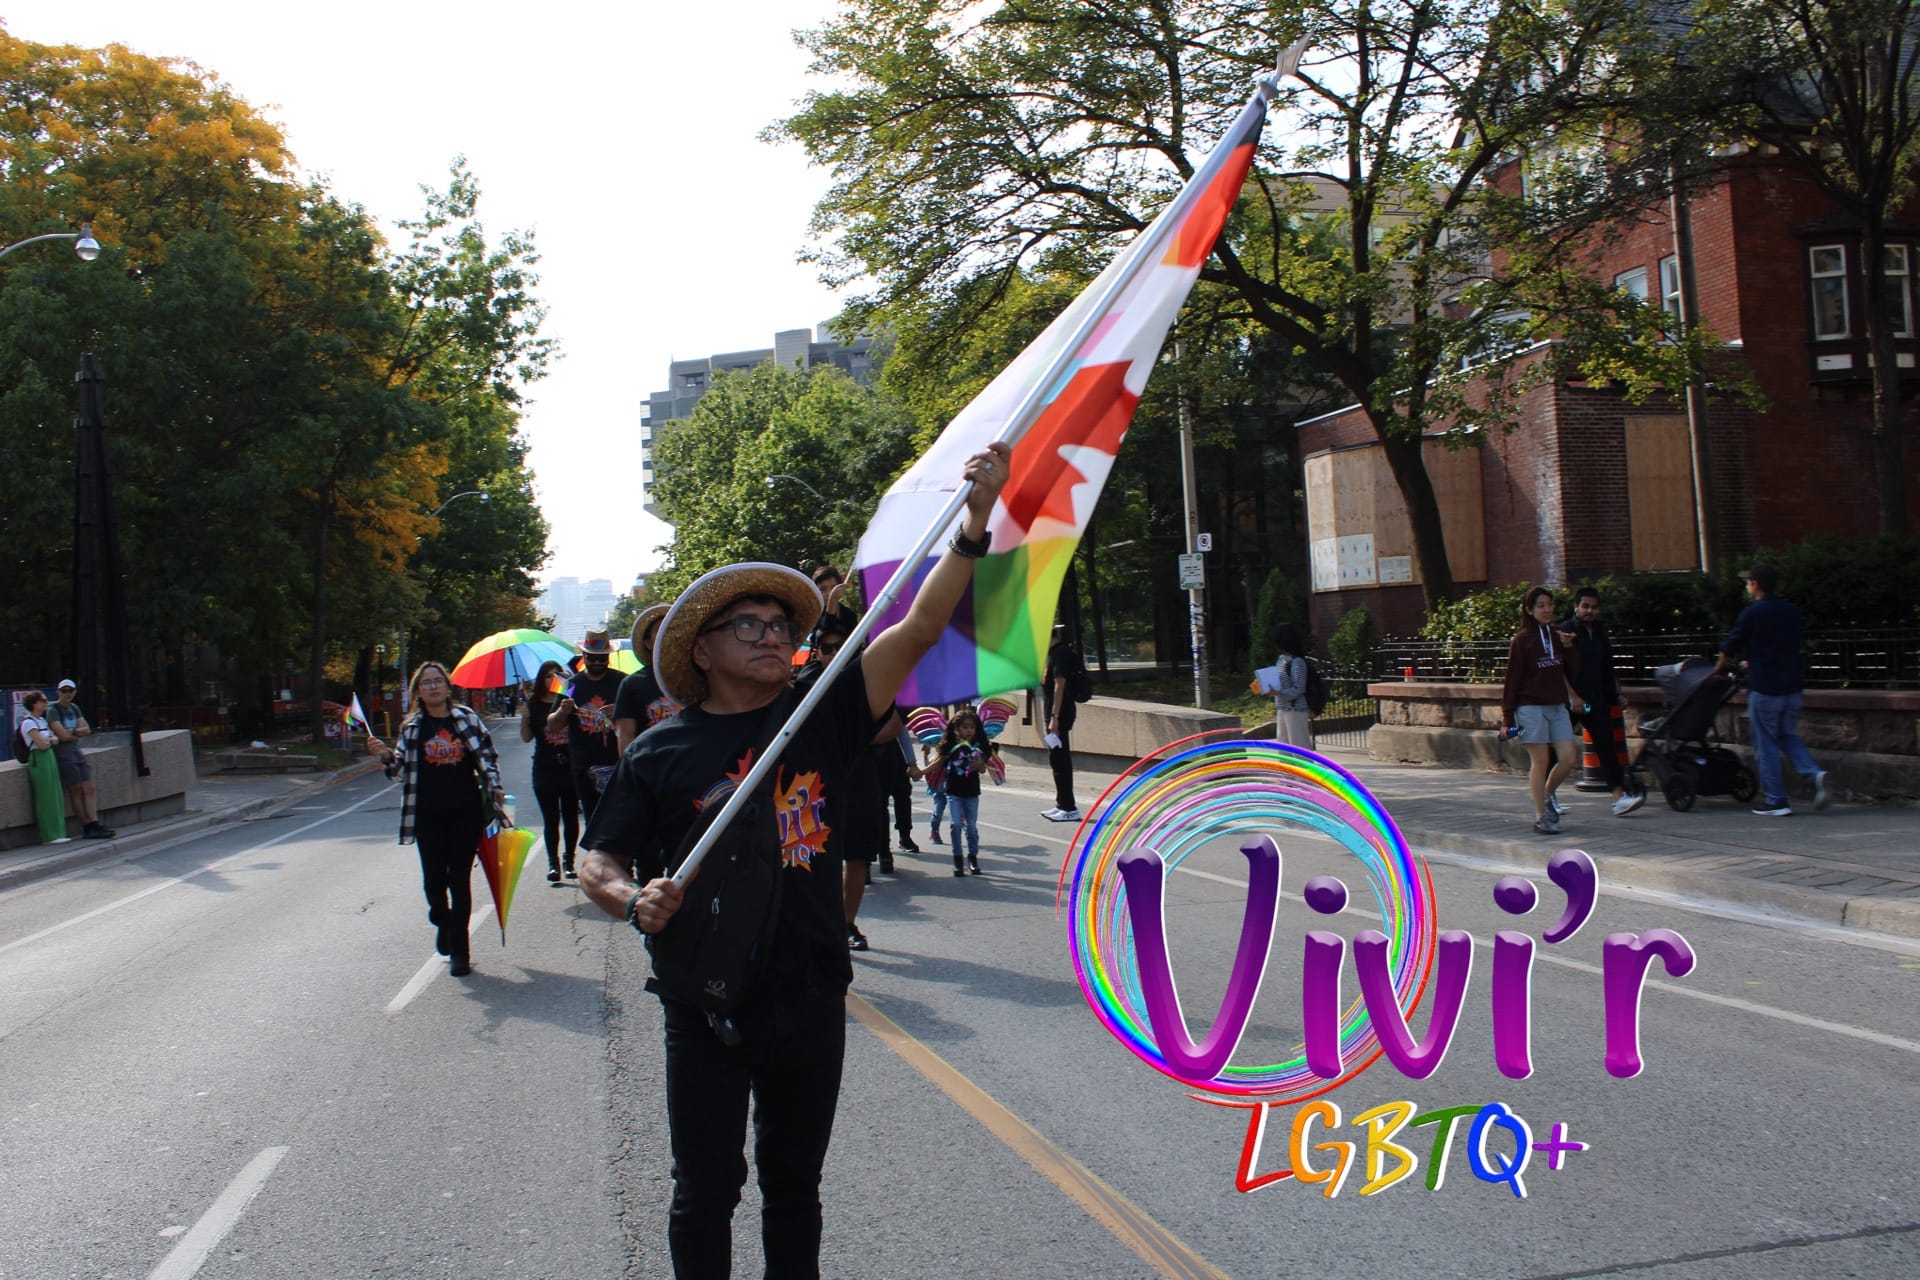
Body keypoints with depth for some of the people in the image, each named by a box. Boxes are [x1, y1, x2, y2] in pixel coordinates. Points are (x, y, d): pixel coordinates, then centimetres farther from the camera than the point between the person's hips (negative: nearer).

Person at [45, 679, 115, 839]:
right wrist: (80, 733, 1)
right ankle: (87, 826, -5)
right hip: (63, 754, -7)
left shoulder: (74, 708, 16)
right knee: (76, 790, -7)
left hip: (77, 752, 7)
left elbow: (87, 729, 9)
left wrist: (73, 732, -9)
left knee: (88, 788, -3)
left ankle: (94, 824, -9)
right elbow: (63, 735, -14)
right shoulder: (53, 711, -6)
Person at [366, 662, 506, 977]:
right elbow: (402, 767, 6)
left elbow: (487, 754, 8)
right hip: (428, 814, 1)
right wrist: (386, 755, -12)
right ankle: (442, 922, 35)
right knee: (433, 878, 1)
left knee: (460, 878, -2)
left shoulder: (467, 717, 3)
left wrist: (494, 788, -1)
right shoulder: (412, 727, 5)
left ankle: (459, 951, 5)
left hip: (466, 810, -1)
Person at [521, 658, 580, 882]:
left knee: (570, 817, 4)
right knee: (551, 819, 1)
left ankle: (568, 860, 15)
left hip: (570, 766, 0)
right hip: (545, 769, 0)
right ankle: (553, 862, 8)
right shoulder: (534, 704, 5)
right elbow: (526, 737, 3)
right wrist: (524, 718, -14)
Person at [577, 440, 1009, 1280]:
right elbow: (599, 861, 2)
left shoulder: (822, 720, 1)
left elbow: (919, 627, -7)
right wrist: (635, 902, -21)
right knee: (706, 1192, 9)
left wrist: (975, 521, -16)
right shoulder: (661, 752, -2)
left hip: (811, 1002, 2)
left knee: (794, 1188, 18)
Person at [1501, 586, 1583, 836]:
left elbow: (1571, 672, 10)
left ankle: (1548, 794, 26)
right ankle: (1541, 816, 6)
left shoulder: (1557, 637, 11)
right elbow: (1513, 678, -6)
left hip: (1557, 706, 5)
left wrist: (1568, 648, -6)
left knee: (1569, 759, 0)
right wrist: (1508, 715, -9)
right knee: (1540, 761, -3)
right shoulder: (1522, 640, -5)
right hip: (1531, 707, -5)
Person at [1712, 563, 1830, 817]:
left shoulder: (1751, 613, -9)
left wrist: (1720, 668, 18)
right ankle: (1814, 773, -4)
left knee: (1766, 744, 3)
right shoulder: (1792, 611, 10)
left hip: (1764, 689, -6)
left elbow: (1729, 649, -3)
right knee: (1789, 735, 20)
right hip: (1793, 686, 6)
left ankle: (1776, 801, 4)